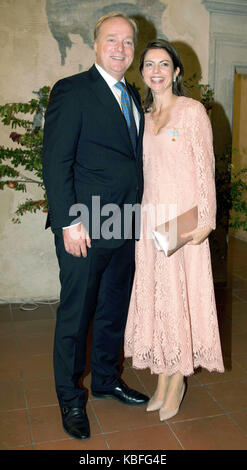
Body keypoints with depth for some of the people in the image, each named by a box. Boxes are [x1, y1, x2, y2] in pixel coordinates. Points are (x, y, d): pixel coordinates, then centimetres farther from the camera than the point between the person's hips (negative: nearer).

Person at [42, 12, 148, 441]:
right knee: (75, 315, 6)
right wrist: (69, 222, -18)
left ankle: (106, 380, 38)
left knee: (115, 311, 18)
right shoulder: (71, 91, -6)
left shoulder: (133, 96, 16)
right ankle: (70, 399, 26)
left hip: (124, 228, 7)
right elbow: (56, 162, -12)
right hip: (85, 229, -7)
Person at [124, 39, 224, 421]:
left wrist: (205, 219, -14)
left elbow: (206, 167, -7)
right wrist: (141, 215, 11)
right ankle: (162, 379, 23)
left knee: (182, 293, 1)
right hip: (150, 216, 5)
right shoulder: (143, 116, 13)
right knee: (154, 294, 8)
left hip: (183, 217, -5)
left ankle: (178, 380, 19)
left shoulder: (192, 111, -3)